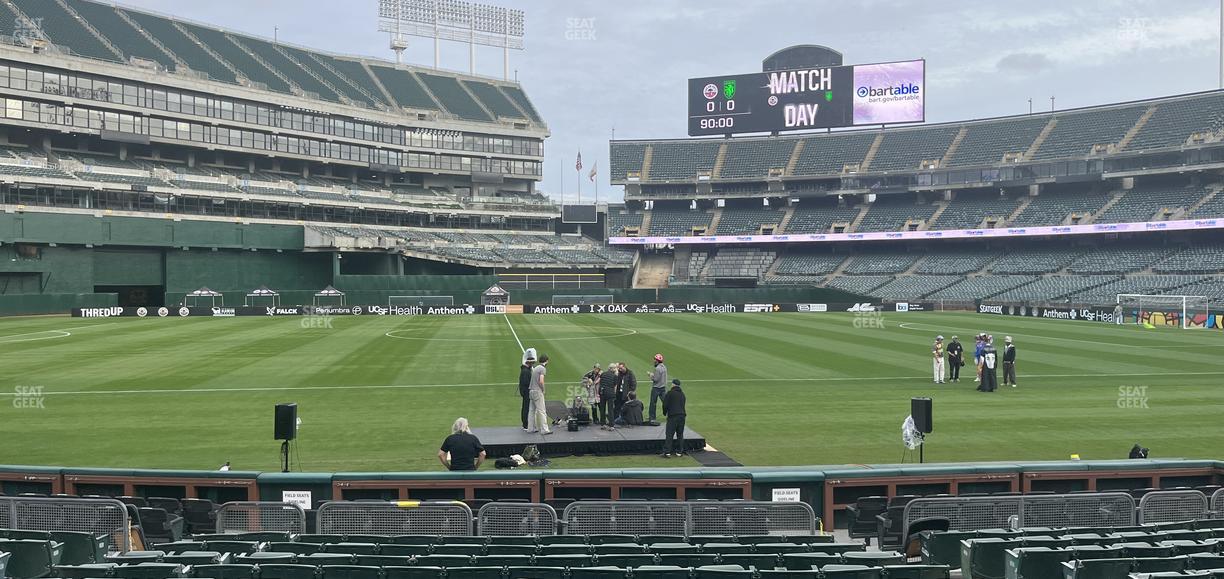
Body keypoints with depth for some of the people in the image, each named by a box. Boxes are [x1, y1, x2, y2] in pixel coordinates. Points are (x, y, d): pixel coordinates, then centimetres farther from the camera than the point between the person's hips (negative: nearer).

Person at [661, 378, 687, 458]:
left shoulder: (670, 393, -6)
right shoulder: (682, 393, 14)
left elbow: (665, 404, -5)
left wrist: (665, 413, 11)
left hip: (673, 416, -6)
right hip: (682, 415, 6)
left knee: (669, 434, -5)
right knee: (680, 434, 13)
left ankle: (667, 452, -11)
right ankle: (679, 451, 13)